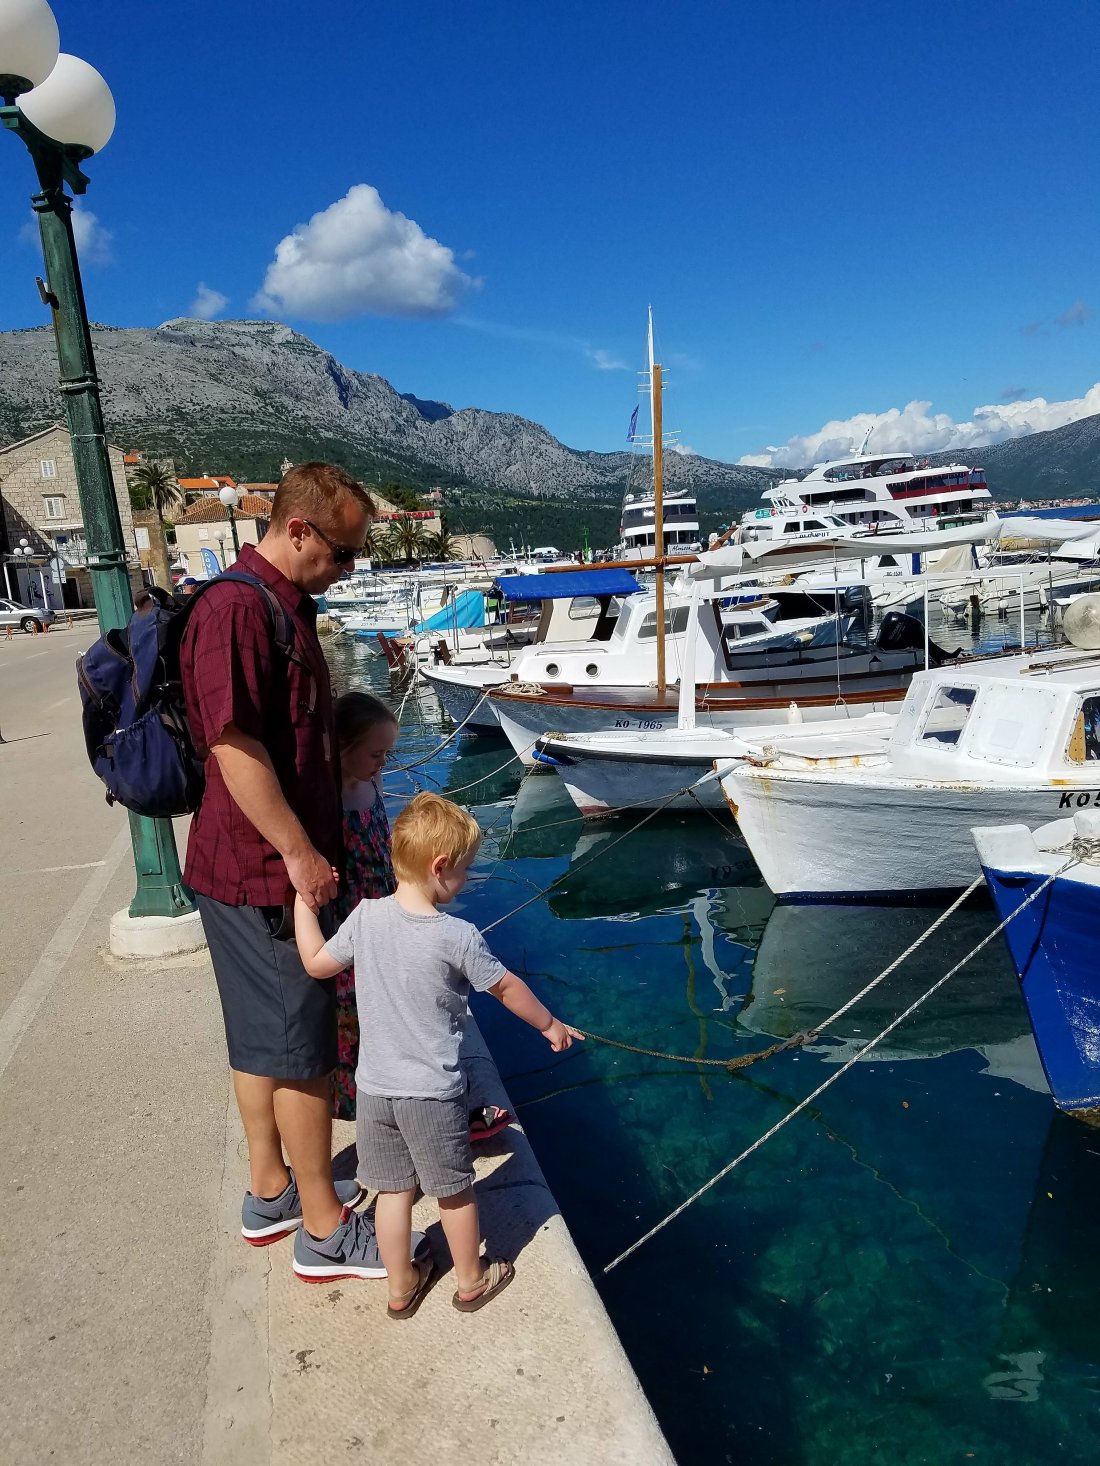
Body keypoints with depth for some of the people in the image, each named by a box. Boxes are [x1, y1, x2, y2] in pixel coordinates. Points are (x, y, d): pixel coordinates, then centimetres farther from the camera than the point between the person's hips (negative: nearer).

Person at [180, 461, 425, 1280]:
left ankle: (271, 1192, 36)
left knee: (263, 1038, 19)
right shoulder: (237, 609, -20)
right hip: (263, 873, -10)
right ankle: (326, 1230, 19)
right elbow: (235, 747, -25)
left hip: (275, 865, 10)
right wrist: (300, 854, -20)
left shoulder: (287, 605, 12)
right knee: (302, 1047, 3)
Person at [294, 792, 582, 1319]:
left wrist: (304, 901, 13)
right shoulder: (458, 937, -20)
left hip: (373, 1088, 4)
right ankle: (472, 1281, 37)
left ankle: (401, 1287, 37)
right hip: (432, 1093, -4)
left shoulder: (365, 917, -10)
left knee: (392, 1189, 20)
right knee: (454, 1192, 17)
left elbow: (316, 962, 3)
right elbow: (506, 987, -6)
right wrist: (550, 1025, 10)